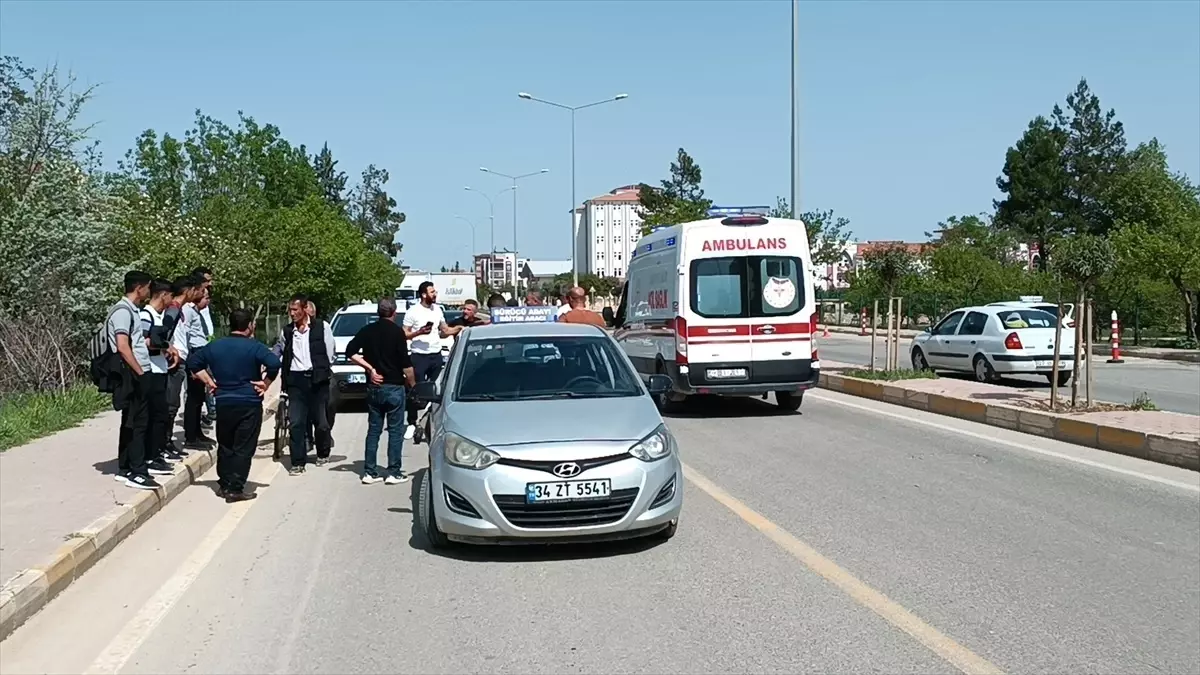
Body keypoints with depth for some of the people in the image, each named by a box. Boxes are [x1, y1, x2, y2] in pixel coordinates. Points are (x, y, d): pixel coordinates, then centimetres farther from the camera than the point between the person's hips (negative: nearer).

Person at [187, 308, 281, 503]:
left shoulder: (215, 346, 6)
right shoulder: (254, 346, -10)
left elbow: (192, 361, 9)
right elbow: (274, 363, -23)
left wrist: (208, 381, 10)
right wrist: (265, 384, -10)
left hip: (223, 403, 5)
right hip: (249, 404, -5)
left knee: (225, 446, 17)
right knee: (243, 449, 0)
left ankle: (224, 484, 22)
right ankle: (235, 490, -2)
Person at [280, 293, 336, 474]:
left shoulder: (322, 327, -2)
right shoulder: (287, 331, 8)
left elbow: (329, 355, 2)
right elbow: (284, 355, 16)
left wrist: (324, 374, 3)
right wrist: (285, 380, 11)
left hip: (317, 379, -2)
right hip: (295, 380, 2)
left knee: (321, 421, 7)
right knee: (296, 423, -3)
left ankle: (323, 454, 30)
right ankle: (298, 462, 1)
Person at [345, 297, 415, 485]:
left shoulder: (367, 330, 4)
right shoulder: (397, 332, -10)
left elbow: (351, 352, -1)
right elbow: (406, 363, -12)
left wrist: (370, 367, 1)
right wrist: (412, 382, 1)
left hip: (373, 387, 5)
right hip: (393, 387, -5)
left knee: (373, 429, 11)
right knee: (395, 430, 3)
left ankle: (369, 472, 11)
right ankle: (394, 472, 3)